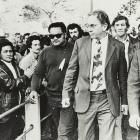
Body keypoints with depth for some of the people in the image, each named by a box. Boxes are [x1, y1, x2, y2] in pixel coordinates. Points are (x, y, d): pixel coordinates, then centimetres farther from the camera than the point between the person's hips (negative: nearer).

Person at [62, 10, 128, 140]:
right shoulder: (80, 43, 3)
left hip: (108, 100, -1)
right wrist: (66, 94, 2)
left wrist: (124, 100, 8)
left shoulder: (118, 46, 0)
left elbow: (122, 76, 6)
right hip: (84, 99, 1)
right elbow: (71, 70, 7)